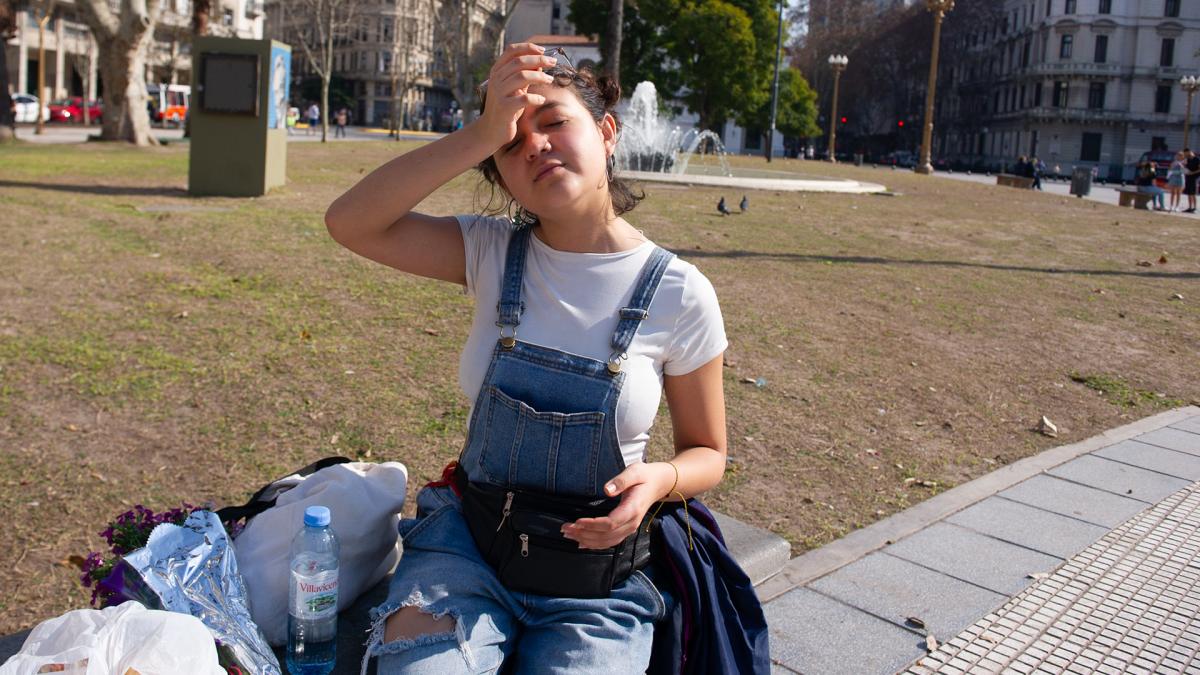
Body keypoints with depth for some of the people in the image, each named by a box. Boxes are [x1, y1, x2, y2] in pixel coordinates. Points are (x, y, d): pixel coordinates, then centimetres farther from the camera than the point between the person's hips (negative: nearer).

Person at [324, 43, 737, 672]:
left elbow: (706, 452, 3)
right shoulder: (492, 252, -2)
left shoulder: (680, 295, -8)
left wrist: (660, 479, -20)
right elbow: (351, 222, -15)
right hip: (464, 543, 1)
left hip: (596, 578, 0)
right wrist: (482, 135, -23)